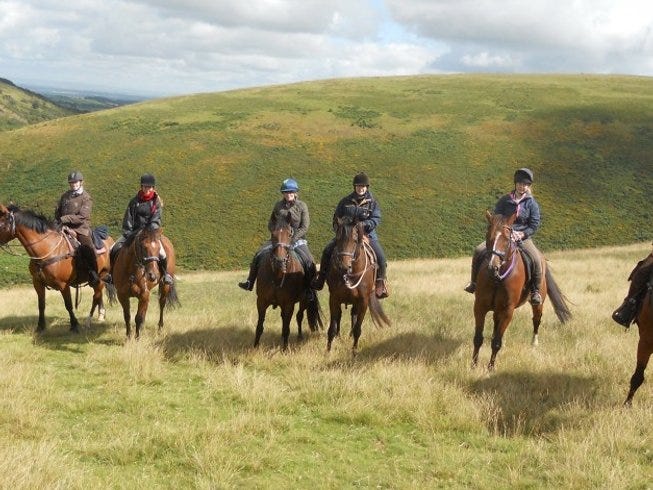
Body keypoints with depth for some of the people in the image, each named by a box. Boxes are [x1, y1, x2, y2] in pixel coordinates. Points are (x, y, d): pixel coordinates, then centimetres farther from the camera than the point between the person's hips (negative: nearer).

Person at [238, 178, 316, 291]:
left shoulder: (302, 206, -3)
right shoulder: (278, 205, 5)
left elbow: (304, 227, -7)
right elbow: (270, 224, 14)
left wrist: (293, 239, -18)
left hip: (297, 239, -3)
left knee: (309, 262, -24)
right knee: (258, 255, -12)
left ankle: (310, 289, -7)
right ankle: (249, 283, 1)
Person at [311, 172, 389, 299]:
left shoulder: (373, 203, 3)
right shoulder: (345, 201, 9)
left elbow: (376, 219, -8)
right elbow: (336, 218, 15)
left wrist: (364, 225, -24)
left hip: (367, 235, -2)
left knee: (380, 256, -24)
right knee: (327, 250, -15)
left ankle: (381, 282, -8)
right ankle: (321, 278, -1)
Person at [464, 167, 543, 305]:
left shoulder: (532, 203, 0)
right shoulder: (504, 200, 3)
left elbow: (534, 225, -3)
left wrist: (522, 234, -17)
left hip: (523, 237, -2)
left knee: (536, 259, -29)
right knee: (478, 251, -18)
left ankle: (535, 291, -12)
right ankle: (474, 282, 0)